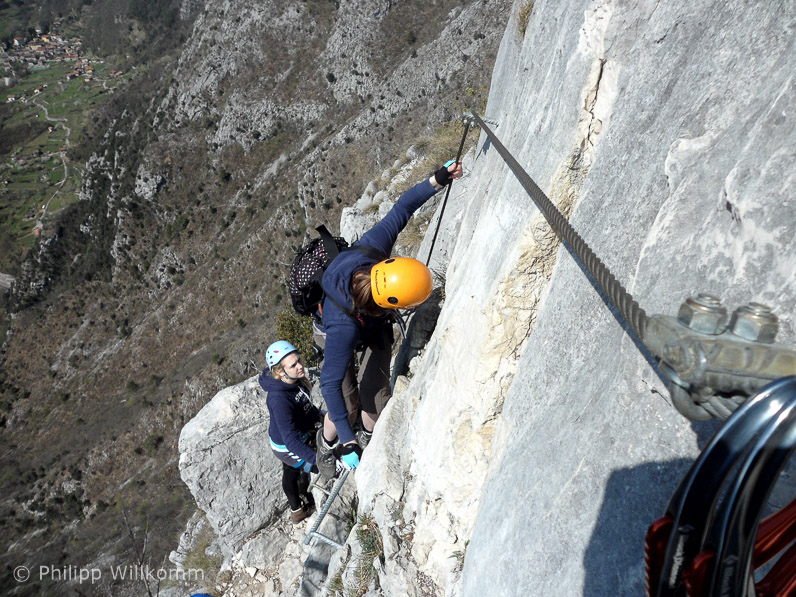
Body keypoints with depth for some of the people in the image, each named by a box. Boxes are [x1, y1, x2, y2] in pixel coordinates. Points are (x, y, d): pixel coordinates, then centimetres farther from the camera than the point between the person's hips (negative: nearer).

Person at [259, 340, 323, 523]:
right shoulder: (279, 399, -41)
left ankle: (296, 510, 58)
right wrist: (317, 459, -48)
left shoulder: (295, 379, -17)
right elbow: (292, 441, -42)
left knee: (291, 472, 29)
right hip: (287, 447, -7)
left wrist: (316, 413, 18)